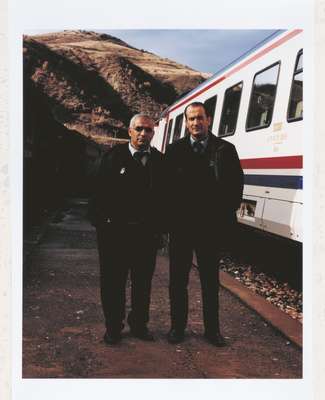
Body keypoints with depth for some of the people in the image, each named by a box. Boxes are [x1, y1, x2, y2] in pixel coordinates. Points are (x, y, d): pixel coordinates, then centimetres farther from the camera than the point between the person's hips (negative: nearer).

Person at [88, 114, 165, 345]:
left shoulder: (160, 160, 5)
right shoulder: (114, 157, -2)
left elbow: (163, 196, 5)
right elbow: (100, 193, -4)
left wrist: (158, 227, 1)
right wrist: (101, 222, -9)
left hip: (147, 232, 3)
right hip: (115, 231, -2)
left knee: (143, 281, 13)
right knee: (113, 280, 8)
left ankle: (139, 324, 29)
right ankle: (113, 327, 23)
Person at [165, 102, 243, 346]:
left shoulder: (225, 149, 3)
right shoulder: (174, 150, 4)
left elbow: (236, 185, 2)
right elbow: (166, 185, 2)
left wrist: (227, 214, -4)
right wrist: (169, 217, -4)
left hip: (212, 226, 0)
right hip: (181, 225, 1)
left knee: (211, 280, 12)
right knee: (178, 278, 10)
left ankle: (212, 329, 27)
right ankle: (178, 326, 26)